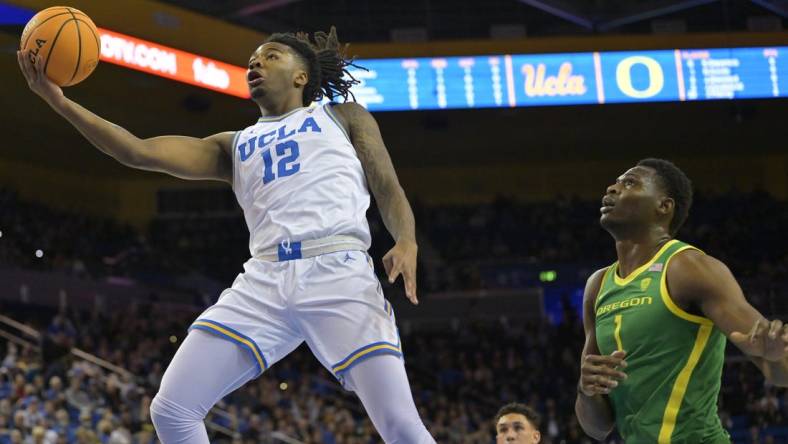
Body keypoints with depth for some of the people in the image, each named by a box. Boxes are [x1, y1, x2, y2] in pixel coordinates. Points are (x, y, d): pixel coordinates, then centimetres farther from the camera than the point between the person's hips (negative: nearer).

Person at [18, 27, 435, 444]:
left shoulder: (343, 116, 21)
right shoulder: (233, 146, 26)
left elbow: (389, 190, 13)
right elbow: (138, 151, 16)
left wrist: (407, 243, -10)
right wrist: (60, 101, 7)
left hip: (339, 272, -4)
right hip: (264, 282, 4)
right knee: (170, 410, -7)